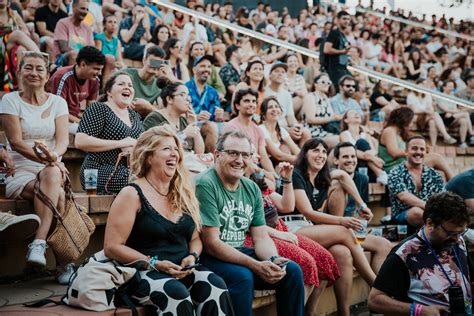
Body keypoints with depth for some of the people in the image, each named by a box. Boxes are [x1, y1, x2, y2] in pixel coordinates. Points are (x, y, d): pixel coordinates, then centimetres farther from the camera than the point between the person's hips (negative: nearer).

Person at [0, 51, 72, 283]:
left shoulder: (57, 102, 11)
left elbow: (63, 139, -3)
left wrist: (54, 156, -28)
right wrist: (45, 158, -27)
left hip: (52, 169, 2)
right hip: (20, 171, -2)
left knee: (51, 175, -37)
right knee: (59, 195, -33)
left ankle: (39, 244, -39)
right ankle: (66, 261, -31)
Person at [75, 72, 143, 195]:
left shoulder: (135, 116, 20)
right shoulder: (98, 109, -1)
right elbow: (80, 142, -13)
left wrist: (135, 147, -10)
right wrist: (120, 144, -14)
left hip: (130, 171, 7)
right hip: (102, 172, -7)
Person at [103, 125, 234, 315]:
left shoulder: (183, 194, 15)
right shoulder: (132, 195, -4)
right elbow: (112, 247, -9)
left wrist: (192, 257, -2)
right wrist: (154, 264, -17)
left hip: (183, 272, 5)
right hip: (144, 273, -5)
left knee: (215, 285, -27)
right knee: (176, 294, -37)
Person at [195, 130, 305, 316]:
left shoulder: (252, 189, 8)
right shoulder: (205, 185, -16)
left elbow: (261, 238, 7)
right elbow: (211, 243, -20)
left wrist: (273, 260, -16)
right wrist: (256, 266, -25)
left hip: (240, 253, 7)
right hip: (209, 259, -7)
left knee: (292, 270, -6)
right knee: (243, 277, -33)